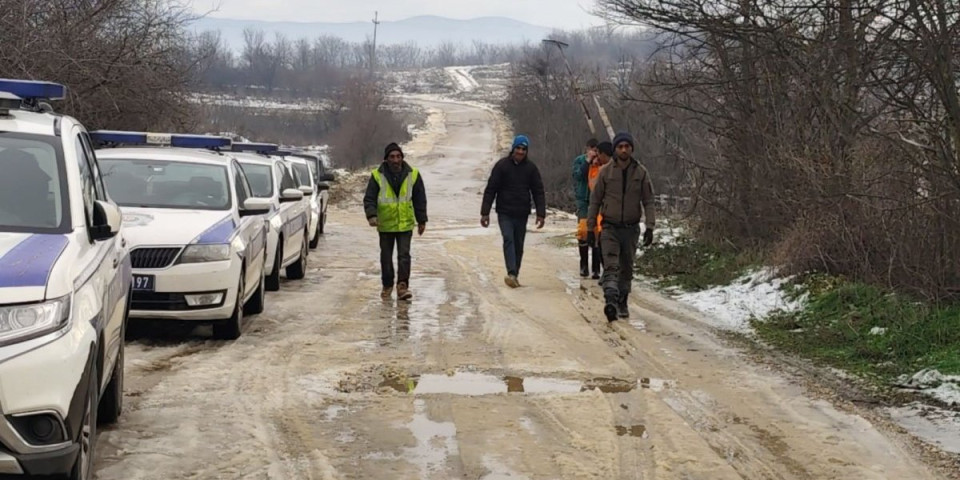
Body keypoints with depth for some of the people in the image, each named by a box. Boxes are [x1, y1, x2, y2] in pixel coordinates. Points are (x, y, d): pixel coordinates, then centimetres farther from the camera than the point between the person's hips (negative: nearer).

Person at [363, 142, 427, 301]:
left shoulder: (413, 175, -1)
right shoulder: (377, 176, -6)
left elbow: (420, 200, 6)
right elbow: (369, 199, -5)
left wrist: (422, 221, 7)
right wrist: (371, 215, -22)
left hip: (405, 224, 0)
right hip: (385, 224, 0)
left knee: (404, 255, -7)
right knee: (386, 257, 10)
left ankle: (402, 286, -6)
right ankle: (387, 286, 24)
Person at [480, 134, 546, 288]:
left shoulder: (531, 168, 4)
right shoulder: (502, 165, -3)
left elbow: (538, 192, 5)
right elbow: (490, 189, -2)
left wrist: (541, 214, -5)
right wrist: (485, 212, -7)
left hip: (522, 214, 3)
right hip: (504, 212, -3)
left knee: (519, 245, 8)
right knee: (508, 240, -18)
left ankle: (514, 275, 18)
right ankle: (511, 274, -28)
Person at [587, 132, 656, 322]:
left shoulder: (641, 173, 1)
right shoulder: (605, 172, -1)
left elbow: (648, 202, 4)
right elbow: (595, 201, 4)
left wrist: (650, 227, -7)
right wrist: (590, 228, 2)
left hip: (631, 228, 2)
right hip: (610, 228, -2)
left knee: (627, 268, 11)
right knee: (611, 266, -17)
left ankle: (622, 303, 23)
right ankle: (610, 301, -31)